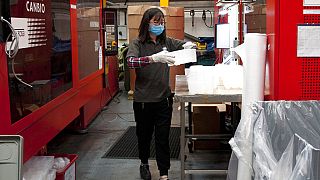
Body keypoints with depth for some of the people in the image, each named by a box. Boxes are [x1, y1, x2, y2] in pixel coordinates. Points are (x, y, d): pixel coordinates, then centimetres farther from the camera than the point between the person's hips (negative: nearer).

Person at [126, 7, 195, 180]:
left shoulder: (167, 42, 3)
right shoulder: (137, 43, -8)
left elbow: (187, 45, 11)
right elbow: (130, 61, -25)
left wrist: (187, 46, -15)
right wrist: (153, 58, -41)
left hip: (164, 98, 2)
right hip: (143, 100, -1)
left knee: (163, 138, 4)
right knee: (144, 135, 17)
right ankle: (144, 164, 42)